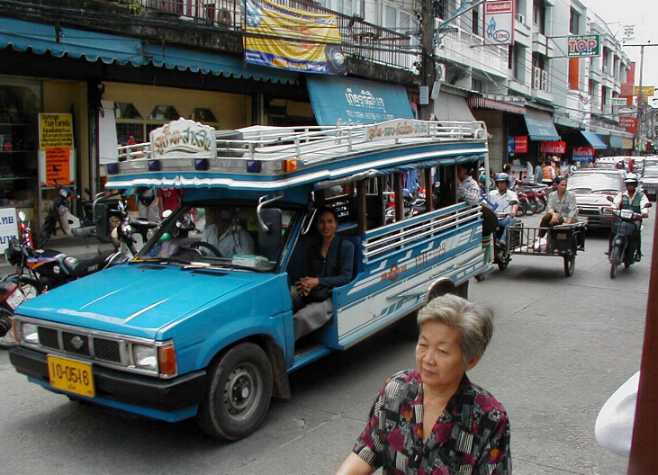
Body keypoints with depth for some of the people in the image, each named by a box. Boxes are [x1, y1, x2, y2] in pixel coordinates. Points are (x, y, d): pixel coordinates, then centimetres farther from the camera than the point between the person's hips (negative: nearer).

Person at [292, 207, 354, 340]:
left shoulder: (346, 246, 0)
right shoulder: (312, 247, 18)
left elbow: (346, 277, -7)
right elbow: (306, 273, 18)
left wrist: (318, 281, -16)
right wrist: (305, 284, -8)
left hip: (331, 298, -5)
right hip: (310, 295, 5)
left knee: (302, 317, -32)